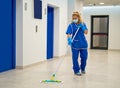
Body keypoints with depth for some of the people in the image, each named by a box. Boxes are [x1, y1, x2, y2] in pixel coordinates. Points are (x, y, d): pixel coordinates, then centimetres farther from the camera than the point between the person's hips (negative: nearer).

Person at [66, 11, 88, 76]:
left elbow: (86, 32, -3)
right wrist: (69, 39, -35)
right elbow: (69, 34, -17)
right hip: (75, 44, -3)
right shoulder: (71, 25, -6)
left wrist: (82, 26, -15)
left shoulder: (83, 24, 4)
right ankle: (76, 71, 16)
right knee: (75, 58, 1)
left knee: (84, 57, 10)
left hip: (83, 44, 3)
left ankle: (82, 68, 33)